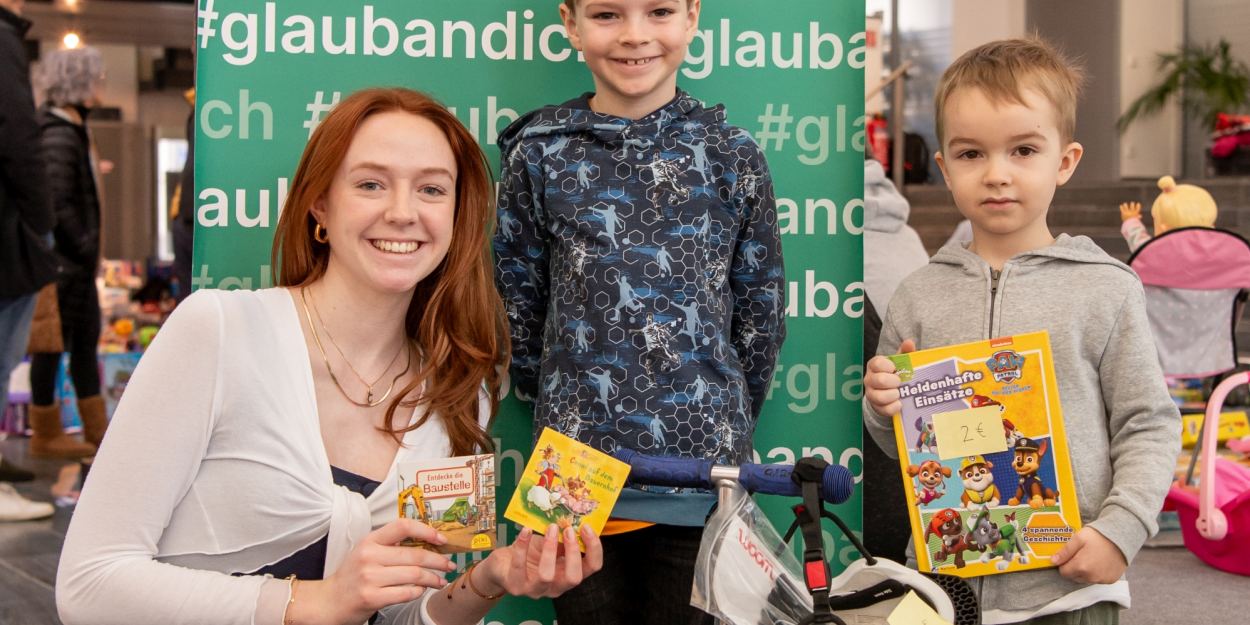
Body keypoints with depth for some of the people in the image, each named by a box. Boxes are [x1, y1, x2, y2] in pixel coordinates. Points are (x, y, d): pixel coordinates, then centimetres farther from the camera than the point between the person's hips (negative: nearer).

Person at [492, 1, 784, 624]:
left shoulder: (733, 156, 0)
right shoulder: (541, 155, 0)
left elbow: (760, 313, 7)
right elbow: (516, 305, 7)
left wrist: (724, 422, 9)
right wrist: (556, 408, 9)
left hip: (702, 475, 0)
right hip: (577, 472, 0)